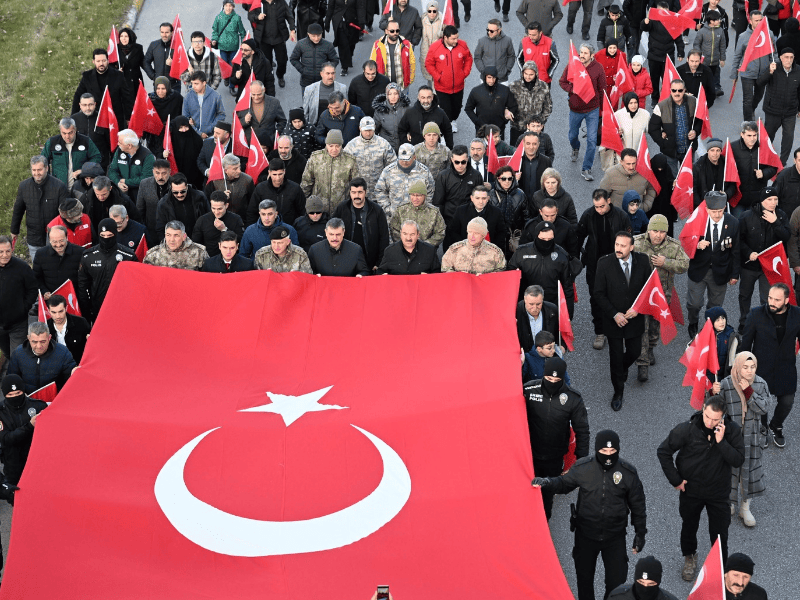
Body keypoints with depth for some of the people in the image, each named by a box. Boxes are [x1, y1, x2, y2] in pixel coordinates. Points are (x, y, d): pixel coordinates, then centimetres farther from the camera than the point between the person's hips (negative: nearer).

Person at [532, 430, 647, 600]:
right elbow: (564, 483, 4)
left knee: (616, 581, 2)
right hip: (586, 534, 1)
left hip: (615, 536, -1)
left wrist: (640, 533, 4)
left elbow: (638, 505, 0)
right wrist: (546, 482, -18)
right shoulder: (583, 468, -13)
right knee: (584, 578, 16)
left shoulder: (628, 472, -12)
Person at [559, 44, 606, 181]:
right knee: (573, 135, 20)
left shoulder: (598, 68, -9)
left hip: (592, 110, -2)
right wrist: (572, 90, -15)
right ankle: (575, 149, 56)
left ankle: (586, 169, 2)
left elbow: (602, 89, 1)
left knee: (592, 140, -8)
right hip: (575, 109, 2)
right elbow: (562, 82, 3)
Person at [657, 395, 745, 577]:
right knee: (689, 526, 21)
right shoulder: (687, 429, -21)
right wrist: (675, 480, -10)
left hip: (719, 492, 0)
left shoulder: (732, 430, -18)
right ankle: (689, 557, 49)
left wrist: (721, 442, -33)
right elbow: (663, 451, -11)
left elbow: (738, 460, -20)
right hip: (691, 490, 0)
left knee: (719, 533, 7)